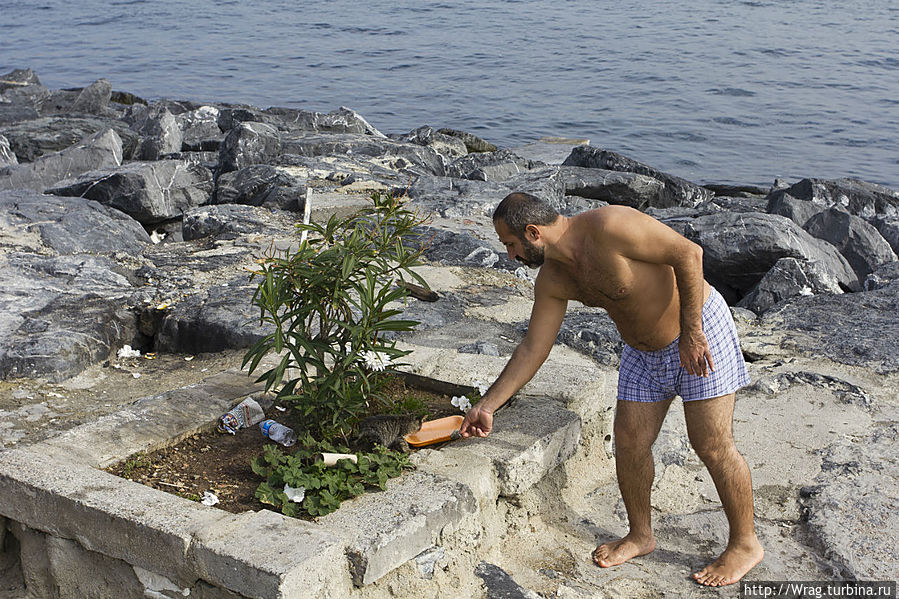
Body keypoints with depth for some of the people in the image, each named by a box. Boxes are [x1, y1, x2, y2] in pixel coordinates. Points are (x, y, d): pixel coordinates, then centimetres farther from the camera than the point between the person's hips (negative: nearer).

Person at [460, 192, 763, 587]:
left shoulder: (608, 227, -29)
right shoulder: (553, 280, -5)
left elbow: (687, 253, -25)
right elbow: (532, 350, 1)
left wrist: (691, 333, -25)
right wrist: (487, 405, 1)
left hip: (700, 331, -7)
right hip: (644, 352, 7)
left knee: (712, 446, -3)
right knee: (629, 443, 6)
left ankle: (745, 544, 15)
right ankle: (640, 535, 27)